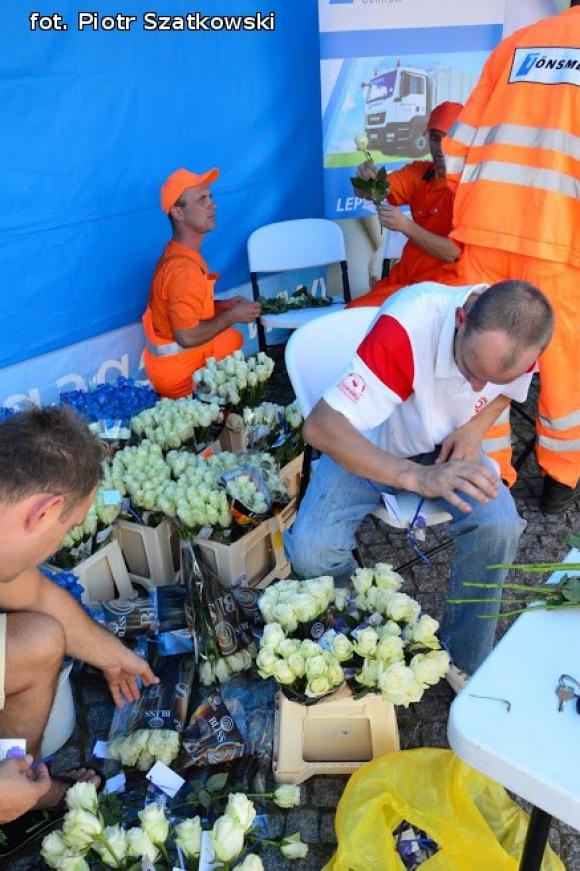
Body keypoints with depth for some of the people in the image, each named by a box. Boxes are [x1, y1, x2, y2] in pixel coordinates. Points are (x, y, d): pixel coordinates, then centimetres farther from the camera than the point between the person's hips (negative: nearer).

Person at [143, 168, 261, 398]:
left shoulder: (176, 253, 4)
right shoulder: (183, 269, -29)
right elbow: (187, 337, -30)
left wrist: (222, 306, 2)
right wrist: (232, 316, -18)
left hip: (169, 363, 9)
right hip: (179, 374, -9)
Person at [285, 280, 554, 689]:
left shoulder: (518, 331, -19)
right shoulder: (406, 328, -37)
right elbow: (321, 426, -40)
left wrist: (476, 428, -15)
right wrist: (417, 477, -52)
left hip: (449, 446, 3)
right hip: (367, 448, -3)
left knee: (499, 525, -25)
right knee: (310, 551, -25)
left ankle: (465, 660, 0)